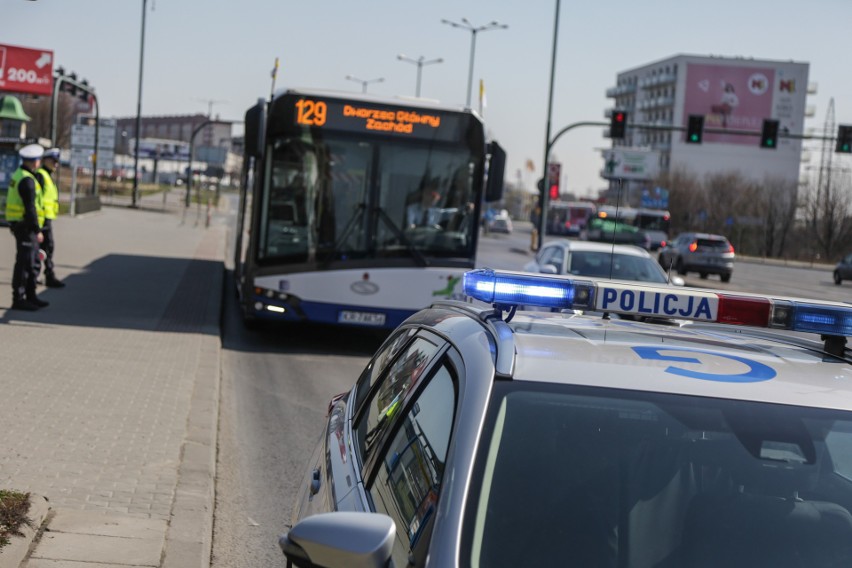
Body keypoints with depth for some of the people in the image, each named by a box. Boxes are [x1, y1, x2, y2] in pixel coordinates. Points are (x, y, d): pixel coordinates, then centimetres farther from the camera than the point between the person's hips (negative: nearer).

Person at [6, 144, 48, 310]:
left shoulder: (19, 175, 14)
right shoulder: (27, 180, -19)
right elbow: (30, 208, -22)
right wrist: (37, 230, -20)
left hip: (21, 224, 10)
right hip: (25, 226, -10)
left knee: (31, 261, 16)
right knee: (24, 263, -6)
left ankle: (30, 296, 23)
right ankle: (18, 299, -2)